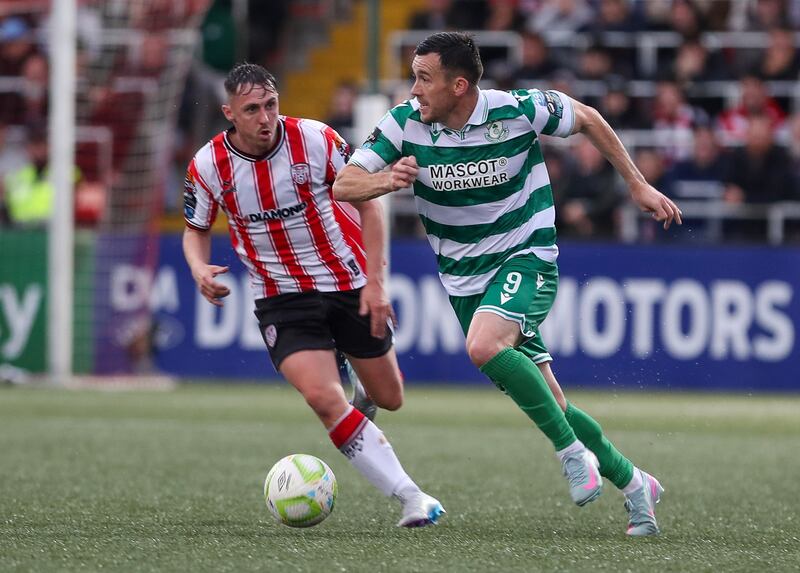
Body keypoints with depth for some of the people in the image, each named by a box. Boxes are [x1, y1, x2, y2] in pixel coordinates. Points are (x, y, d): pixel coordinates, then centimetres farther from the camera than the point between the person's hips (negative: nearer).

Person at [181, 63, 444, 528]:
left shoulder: (316, 140, -17)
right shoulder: (208, 166, -12)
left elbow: (368, 201, -7)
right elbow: (196, 230, 6)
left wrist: (375, 281, -12)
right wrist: (200, 268, -17)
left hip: (350, 283, 1)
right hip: (282, 296, -1)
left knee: (389, 399, 11)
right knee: (324, 399, -23)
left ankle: (354, 362, 51)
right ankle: (411, 497, -16)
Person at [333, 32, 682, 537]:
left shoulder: (518, 111, -17)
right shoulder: (406, 124, -10)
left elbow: (586, 118, 1)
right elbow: (344, 184, -12)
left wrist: (637, 183, 5)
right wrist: (387, 180, -34)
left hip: (526, 257, -4)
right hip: (463, 276, 5)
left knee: (484, 345, -34)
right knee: (547, 402, 6)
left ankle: (573, 452, -21)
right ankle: (633, 484, 23)